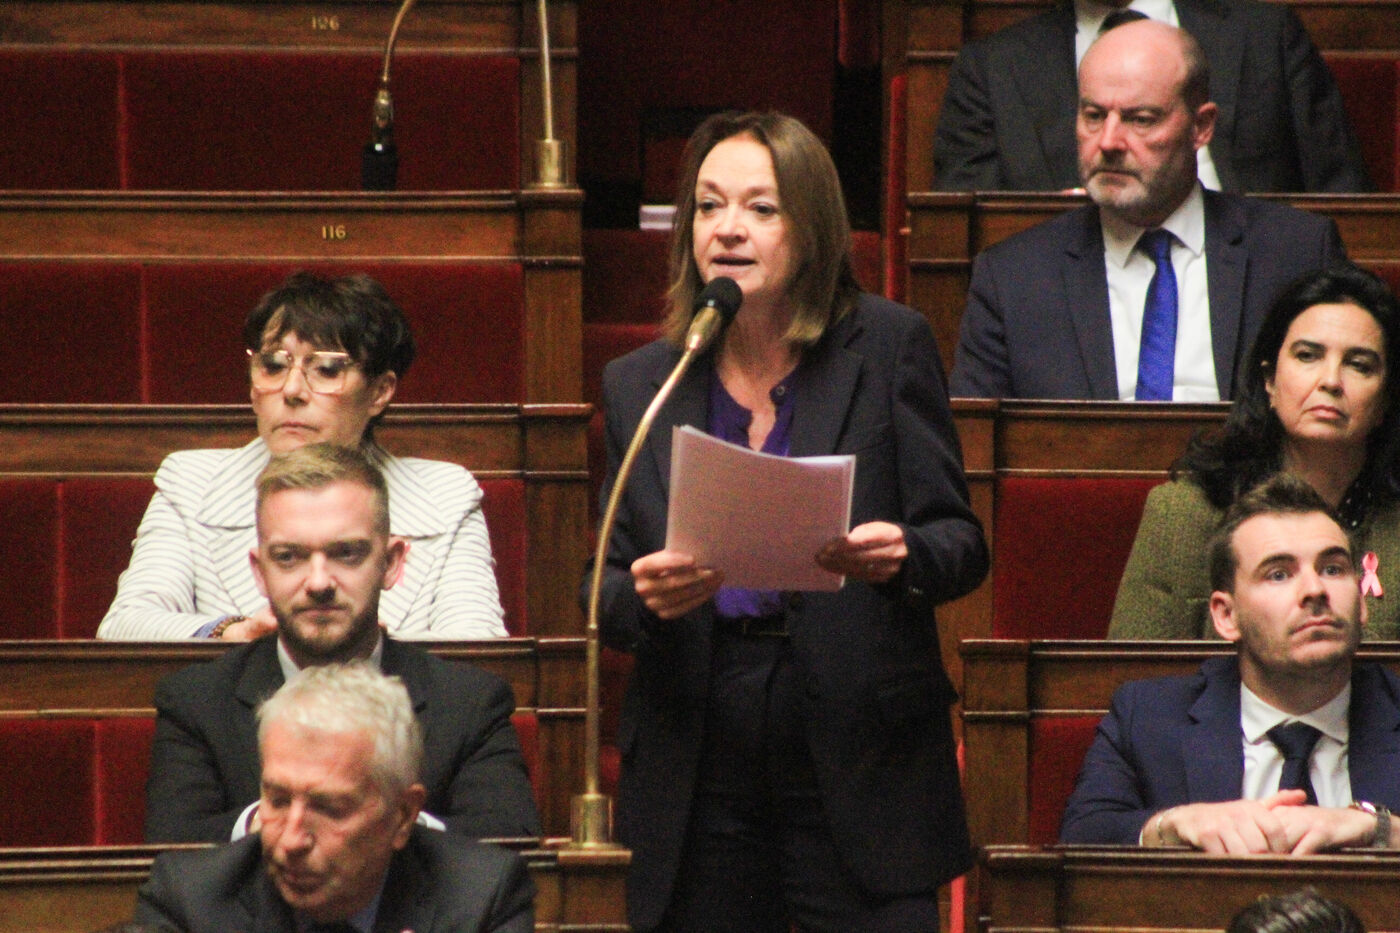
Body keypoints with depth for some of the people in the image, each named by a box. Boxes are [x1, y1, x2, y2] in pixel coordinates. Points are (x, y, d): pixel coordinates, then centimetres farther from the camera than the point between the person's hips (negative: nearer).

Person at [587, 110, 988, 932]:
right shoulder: (637, 386, 11)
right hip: (699, 775, 2)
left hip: (861, 763, -2)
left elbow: (964, 546, 2)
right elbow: (607, 592, 11)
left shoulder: (890, 348, 4)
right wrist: (644, 598, -12)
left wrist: (900, 558, -20)